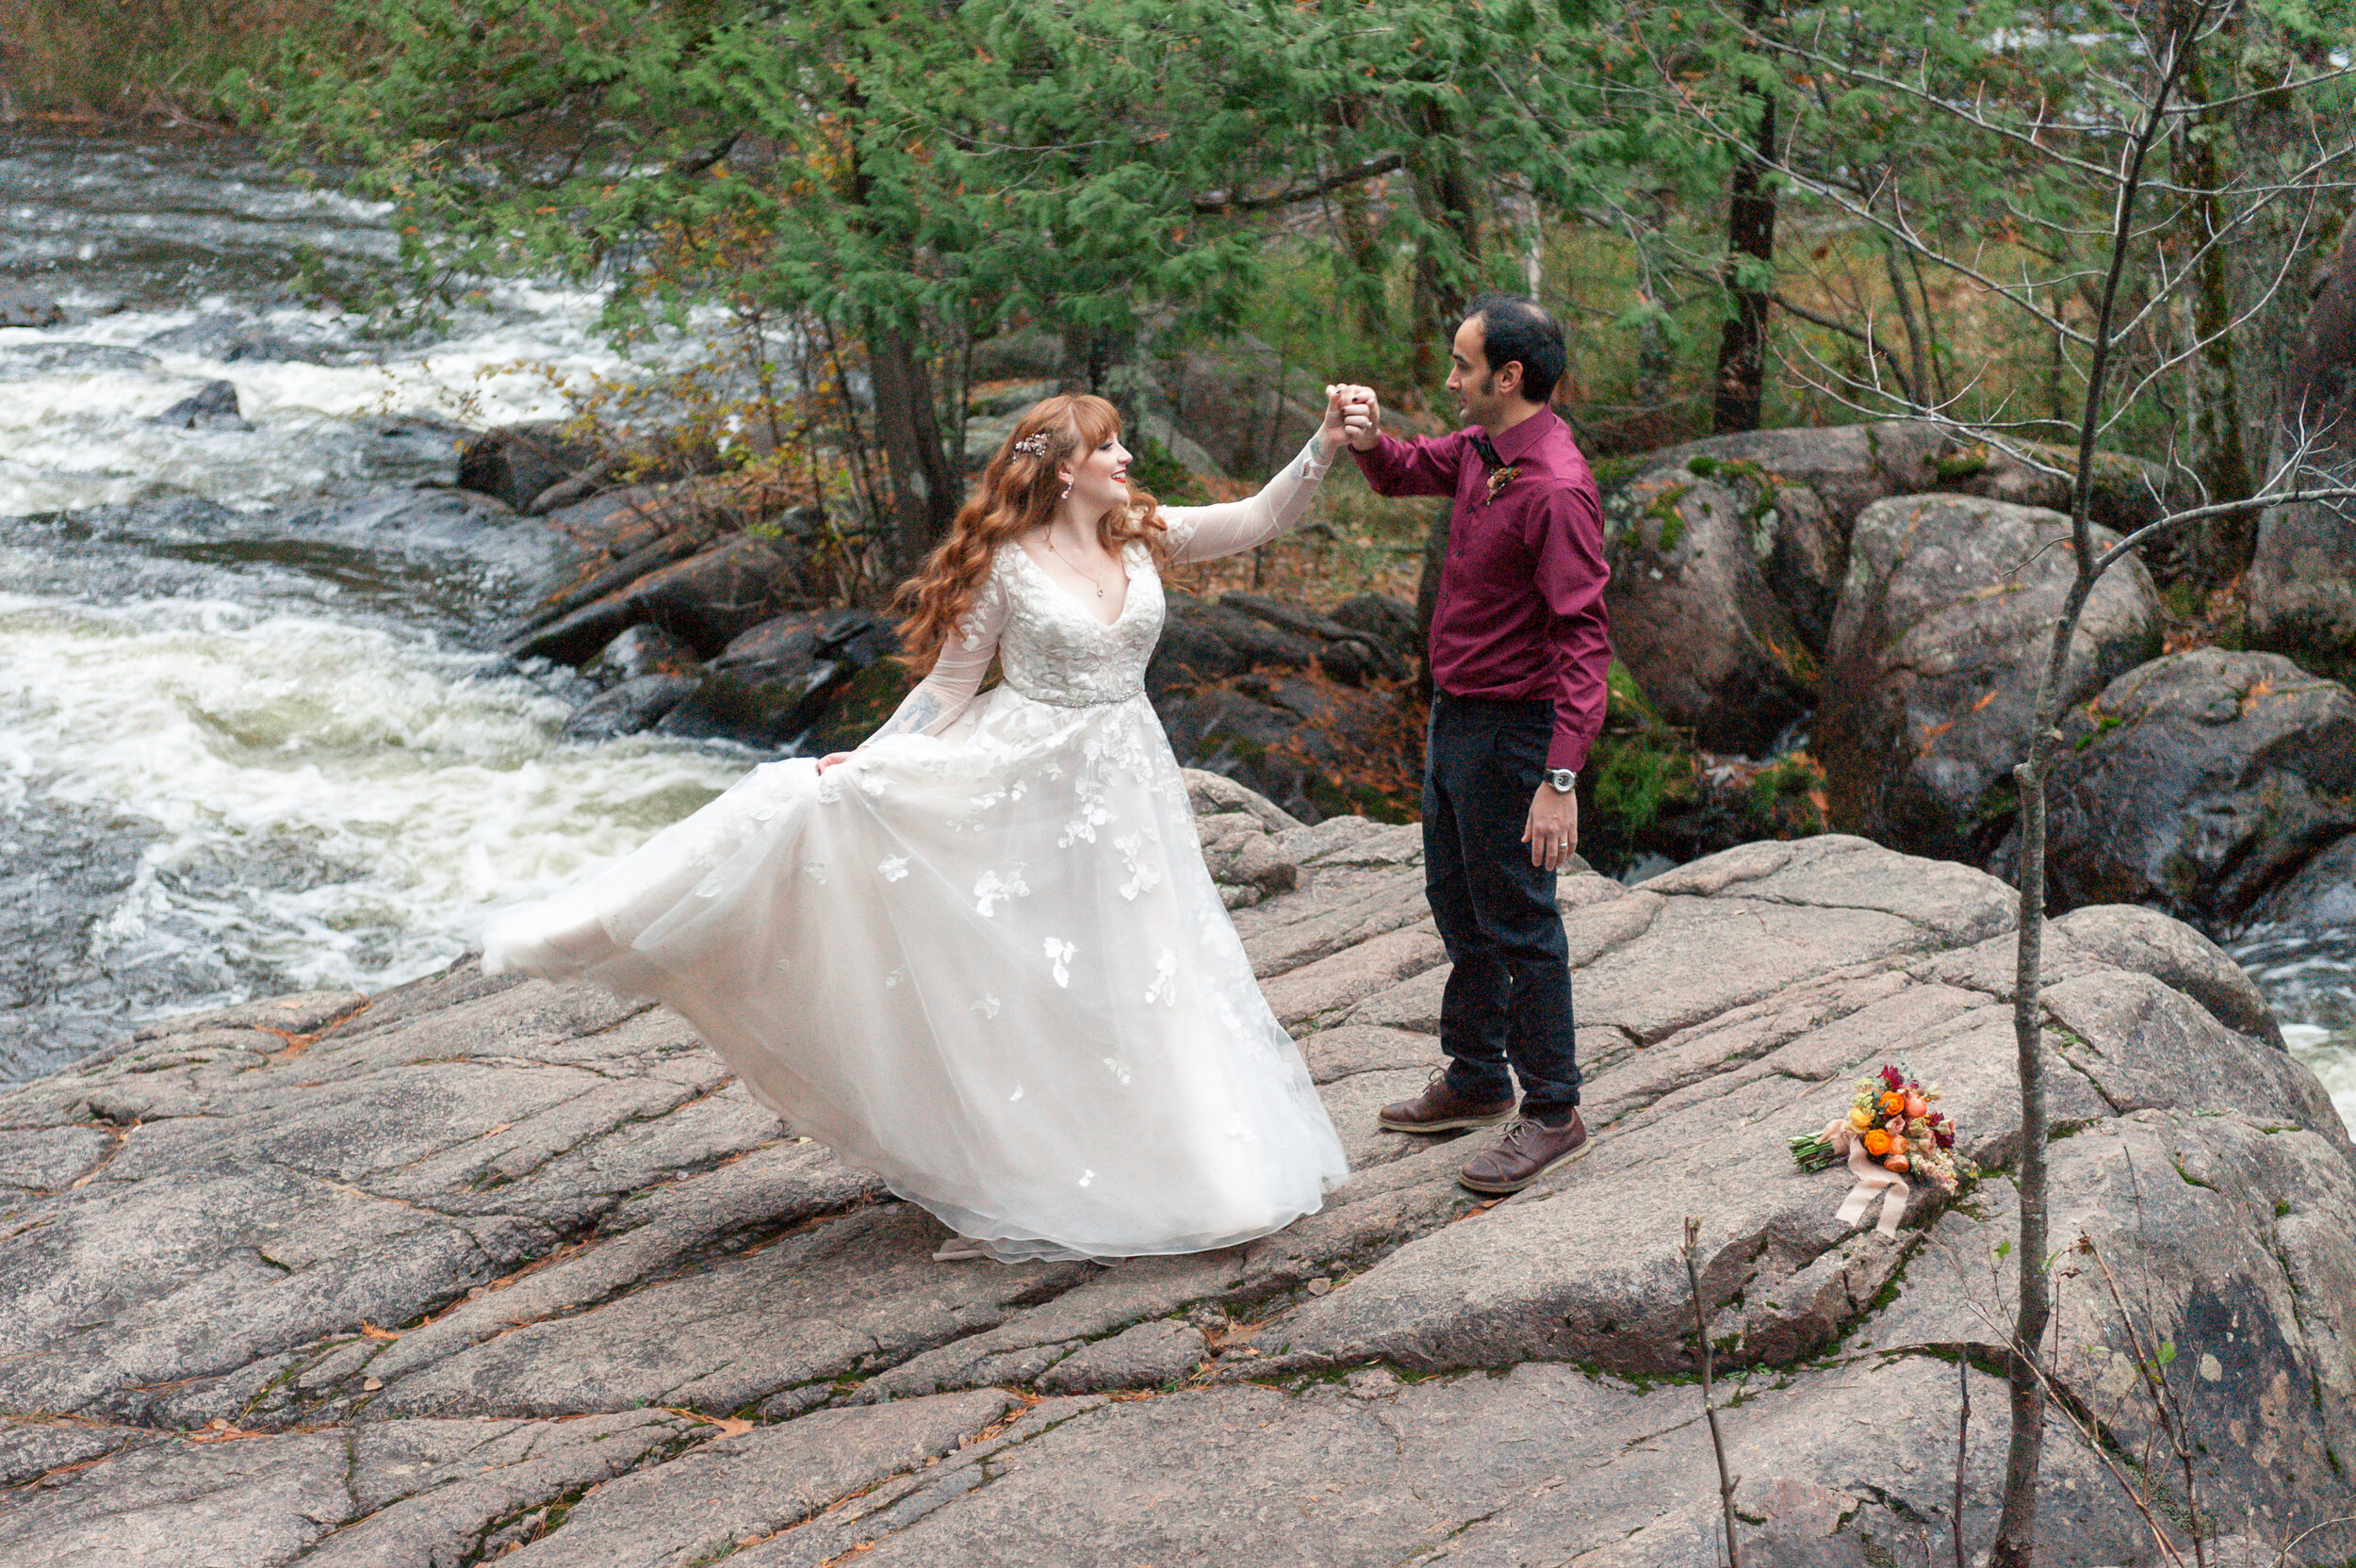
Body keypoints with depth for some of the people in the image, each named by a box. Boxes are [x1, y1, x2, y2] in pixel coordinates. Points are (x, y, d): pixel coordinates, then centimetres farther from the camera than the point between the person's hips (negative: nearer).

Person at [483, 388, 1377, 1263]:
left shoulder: (1145, 537, 4)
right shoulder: (1005, 565, -9)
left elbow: (1260, 519, 0)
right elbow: (949, 685, -6)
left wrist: (1326, 441, -10)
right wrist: (871, 759, -14)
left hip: (1120, 791, 5)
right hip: (1018, 781, -5)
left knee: (1131, 976, 11)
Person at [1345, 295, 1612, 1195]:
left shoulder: (1555, 489, -25)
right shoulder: (1480, 448, 3)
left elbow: (1584, 640, -27)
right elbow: (1408, 472, 23)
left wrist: (1562, 781, -32)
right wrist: (1368, 442, -3)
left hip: (1510, 732, -10)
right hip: (1456, 716, 10)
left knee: (1516, 921, 1)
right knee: (1457, 905, 21)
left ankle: (1553, 1113, 14)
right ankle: (1476, 1080, 37)